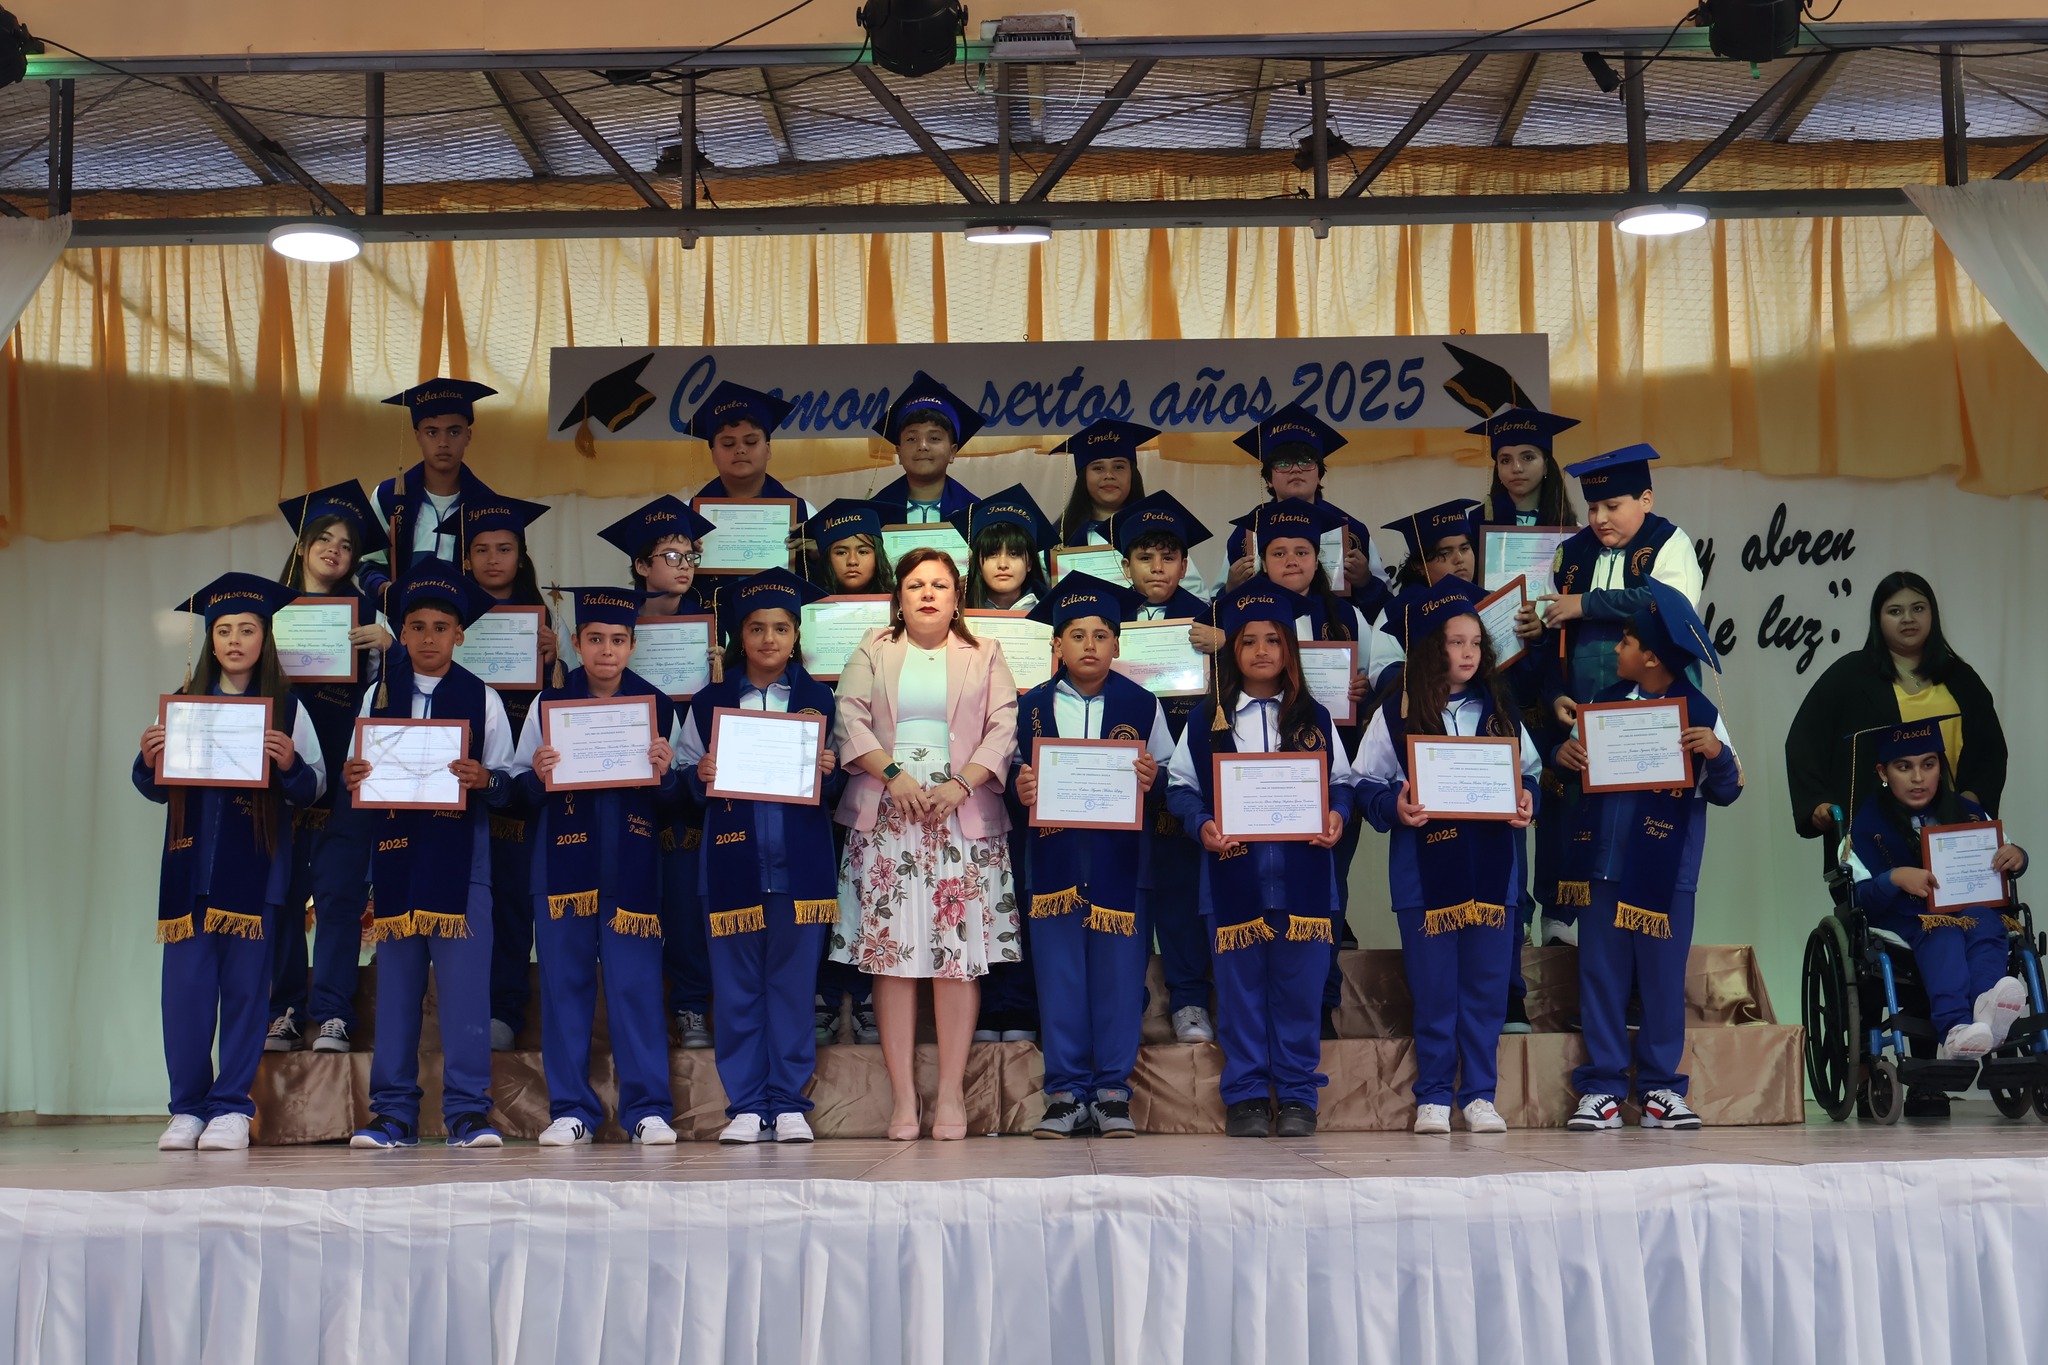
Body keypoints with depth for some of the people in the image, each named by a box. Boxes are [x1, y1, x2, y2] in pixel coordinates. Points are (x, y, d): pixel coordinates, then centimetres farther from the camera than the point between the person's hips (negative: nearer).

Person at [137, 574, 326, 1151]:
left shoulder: (287, 707, 5)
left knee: (245, 985, 0)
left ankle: (231, 1108, 8)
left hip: (255, 868, -2)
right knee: (185, 986, -1)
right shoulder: (184, 703, 11)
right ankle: (187, 1108, 9)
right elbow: (158, 789, 14)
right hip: (191, 864, 2)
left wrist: (290, 763, -18)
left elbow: (314, 788, 2)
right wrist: (148, 762, -6)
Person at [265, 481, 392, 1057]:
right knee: (282, 892, 2)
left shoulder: (365, 613, 8)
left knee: (339, 892, -5)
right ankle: (285, 1012, 9)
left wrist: (388, 645, -14)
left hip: (344, 774, -1)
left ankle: (331, 1015, -2)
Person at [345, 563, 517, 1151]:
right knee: (395, 978, 4)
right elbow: (360, 773, 13)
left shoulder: (482, 698, 6)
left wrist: (483, 779, -17)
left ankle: (467, 1111, -3)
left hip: (461, 847, -2)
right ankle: (394, 1113, 9)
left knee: (464, 980, -7)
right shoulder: (379, 695, 12)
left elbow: (506, 783, 4)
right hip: (394, 846, 2)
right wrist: (351, 777, -9)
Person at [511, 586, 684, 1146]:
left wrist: (665, 773, -11)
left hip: (631, 863, -1)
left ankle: (647, 1110, 5)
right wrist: (537, 776, -13)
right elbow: (520, 789, 8)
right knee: (565, 982, 2)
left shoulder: (659, 707, 8)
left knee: (636, 981, -2)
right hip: (564, 863, 1)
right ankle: (570, 1110, 11)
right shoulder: (548, 705, 8)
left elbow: (678, 796, 9)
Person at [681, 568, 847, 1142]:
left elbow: (836, 786, 11)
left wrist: (829, 772, -10)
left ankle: (788, 1102, 10)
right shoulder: (710, 702, 9)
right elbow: (684, 774, 9)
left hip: (799, 861, 0)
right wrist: (700, 776, -12)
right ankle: (746, 1105, 9)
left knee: (794, 981, 2)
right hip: (733, 858, 0)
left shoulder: (817, 699, 9)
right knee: (736, 983, 2)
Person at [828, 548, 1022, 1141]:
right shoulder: (873, 651, 14)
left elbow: (1004, 728, 2)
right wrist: (893, 773, -12)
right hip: (886, 818, 0)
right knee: (891, 952, -4)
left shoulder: (984, 655, 13)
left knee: (960, 954, -4)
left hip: (962, 818, 0)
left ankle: (951, 1093, 2)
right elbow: (849, 719, 3)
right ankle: (902, 1095, 1)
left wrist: (960, 785, -12)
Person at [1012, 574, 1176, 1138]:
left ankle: (1112, 1093, 9)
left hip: (1121, 862, 0)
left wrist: (1152, 780, -13)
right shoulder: (1030, 706, 10)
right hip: (1053, 857, 1)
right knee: (1058, 977, 1)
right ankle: (1065, 1094, 8)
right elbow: (1015, 780, 10)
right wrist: (1018, 790, -11)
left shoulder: (1143, 705, 8)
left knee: (1119, 975, 0)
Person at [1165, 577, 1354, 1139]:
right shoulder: (1206, 719, 8)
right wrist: (1202, 824, -12)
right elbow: (1179, 785, 5)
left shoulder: (1315, 717, 12)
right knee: (1240, 986, 3)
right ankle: (1246, 1096, 11)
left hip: (1301, 873, 1)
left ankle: (1298, 1096, 12)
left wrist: (1337, 815, -9)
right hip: (1233, 871, -1)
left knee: (1298, 985, 2)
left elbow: (1342, 782, 11)